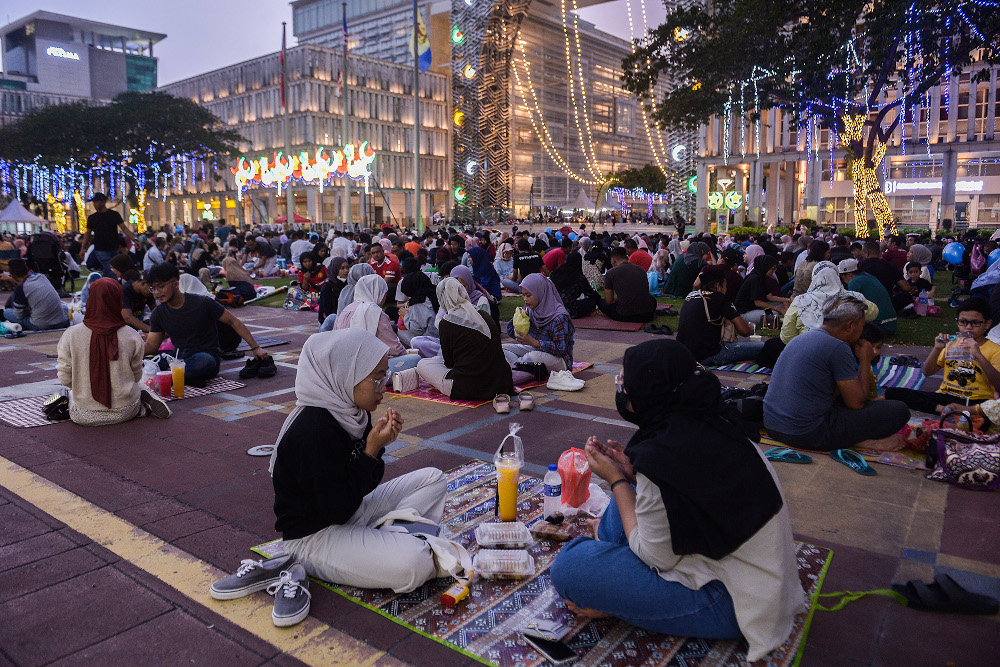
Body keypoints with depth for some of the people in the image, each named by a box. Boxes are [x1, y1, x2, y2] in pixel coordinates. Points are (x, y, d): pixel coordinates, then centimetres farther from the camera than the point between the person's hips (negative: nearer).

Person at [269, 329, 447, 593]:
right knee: (412, 566, -31)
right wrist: (372, 449, -24)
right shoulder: (313, 431, -28)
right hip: (315, 536, -10)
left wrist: (379, 441, -11)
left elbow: (366, 484, 7)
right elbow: (338, 510, -24)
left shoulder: (351, 412, 0)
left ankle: (392, 537, -5)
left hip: (350, 510, 10)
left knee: (432, 479, 10)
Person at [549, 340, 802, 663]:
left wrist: (616, 478, -9)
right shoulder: (714, 422, -2)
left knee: (568, 566, -17)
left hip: (730, 603, -9)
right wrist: (632, 472, 2)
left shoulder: (661, 456, -28)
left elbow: (656, 557, -16)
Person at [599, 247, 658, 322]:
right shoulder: (641, 269, 12)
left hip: (624, 316, -4)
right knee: (653, 299, 40)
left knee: (600, 302, 22)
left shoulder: (610, 273, 0)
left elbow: (609, 301, 3)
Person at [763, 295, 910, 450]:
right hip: (807, 435, -9)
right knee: (899, 410, -2)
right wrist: (865, 361, 5)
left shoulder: (800, 338, 14)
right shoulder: (838, 347, -12)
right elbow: (856, 403, -6)